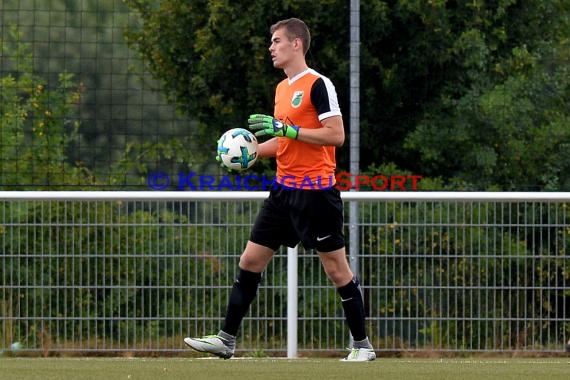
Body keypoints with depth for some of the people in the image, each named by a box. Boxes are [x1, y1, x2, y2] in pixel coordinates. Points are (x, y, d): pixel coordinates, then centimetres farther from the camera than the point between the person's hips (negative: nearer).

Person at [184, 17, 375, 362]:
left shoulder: (318, 85, -12)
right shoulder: (282, 88, 15)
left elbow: (336, 135, -19)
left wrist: (286, 129, -22)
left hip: (315, 191, -9)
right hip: (285, 190, 9)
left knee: (337, 269, -2)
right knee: (251, 260, 5)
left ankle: (362, 345, 8)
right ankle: (227, 339, 9)